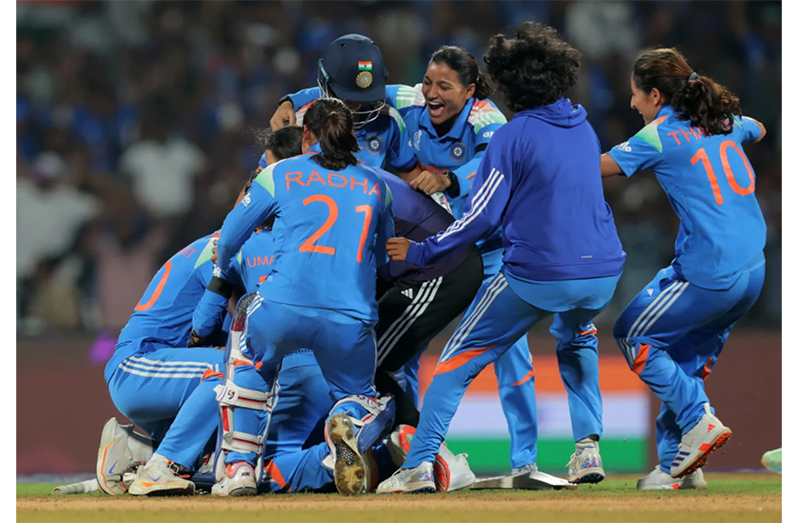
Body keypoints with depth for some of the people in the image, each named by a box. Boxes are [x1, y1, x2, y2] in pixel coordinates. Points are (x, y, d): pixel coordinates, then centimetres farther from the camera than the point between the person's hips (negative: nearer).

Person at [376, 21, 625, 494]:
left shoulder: (514, 136, -8)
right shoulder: (584, 126, 12)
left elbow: (481, 217, -10)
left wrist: (419, 253, 0)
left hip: (537, 275, -6)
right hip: (603, 270, 6)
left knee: (459, 360, 6)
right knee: (575, 338, 37)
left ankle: (419, 464, -5)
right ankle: (588, 449, 21)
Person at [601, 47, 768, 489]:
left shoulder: (660, 136, -8)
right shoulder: (725, 122, 12)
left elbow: (596, 168, -5)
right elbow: (757, 130, 35)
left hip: (708, 273, -8)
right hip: (752, 270, 8)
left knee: (634, 335, 10)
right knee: (689, 357, 17)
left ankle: (699, 420, -1)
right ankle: (677, 466, 15)